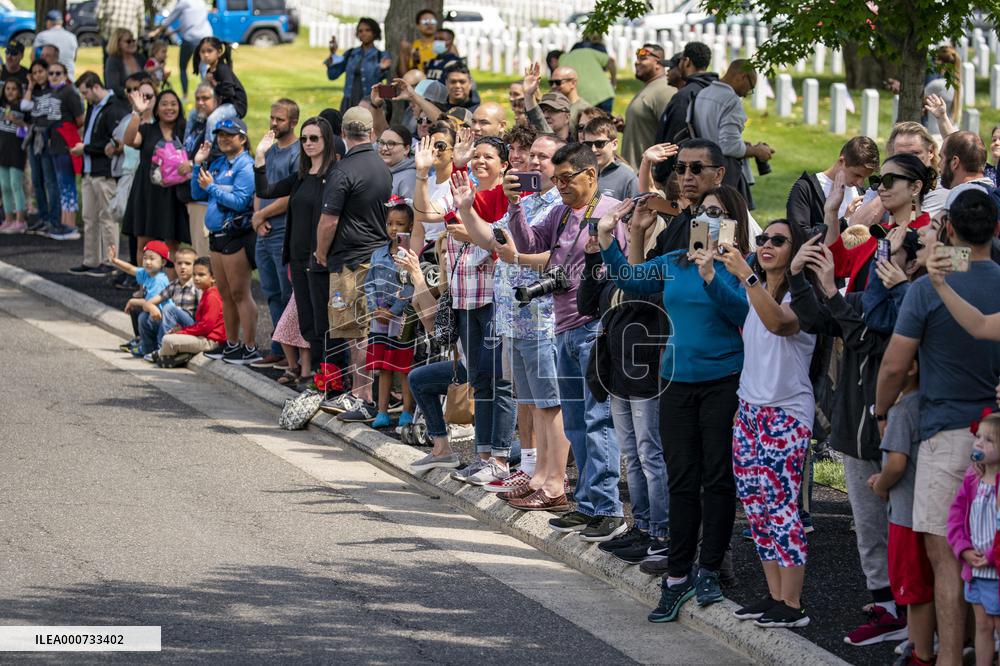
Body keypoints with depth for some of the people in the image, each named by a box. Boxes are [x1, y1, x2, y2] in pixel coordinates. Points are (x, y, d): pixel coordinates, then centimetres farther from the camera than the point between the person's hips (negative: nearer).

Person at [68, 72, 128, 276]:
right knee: (89, 219, 12)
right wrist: (82, 148, 6)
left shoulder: (114, 109, -14)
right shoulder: (93, 107, 16)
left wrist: (86, 148, -12)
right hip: (90, 171, 10)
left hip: (105, 173, -10)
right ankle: (91, 262, 18)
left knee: (107, 218, -3)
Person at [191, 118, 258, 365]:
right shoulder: (218, 163, 13)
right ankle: (232, 343, 24)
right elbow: (197, 194, 14)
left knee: (239, 293, -7)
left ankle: (250, 348, -3)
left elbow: (240, 201, -21)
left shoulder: (245, 166, -12)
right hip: (217, 234, 9)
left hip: (237, 235, -9)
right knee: (225, 294, 15)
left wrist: (212, 187, -19)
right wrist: (198, 165, 4)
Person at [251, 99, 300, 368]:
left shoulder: (298, 153, -10)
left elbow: (292, 197, -16)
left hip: (286, 234, -9)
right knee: (273, 295, 13)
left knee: (289, 295, -4)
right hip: (264, 233, 9)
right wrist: (258, 218, 0)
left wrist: (261, 215, -8)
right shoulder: (269, 149, 16)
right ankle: (278, 350, 19)